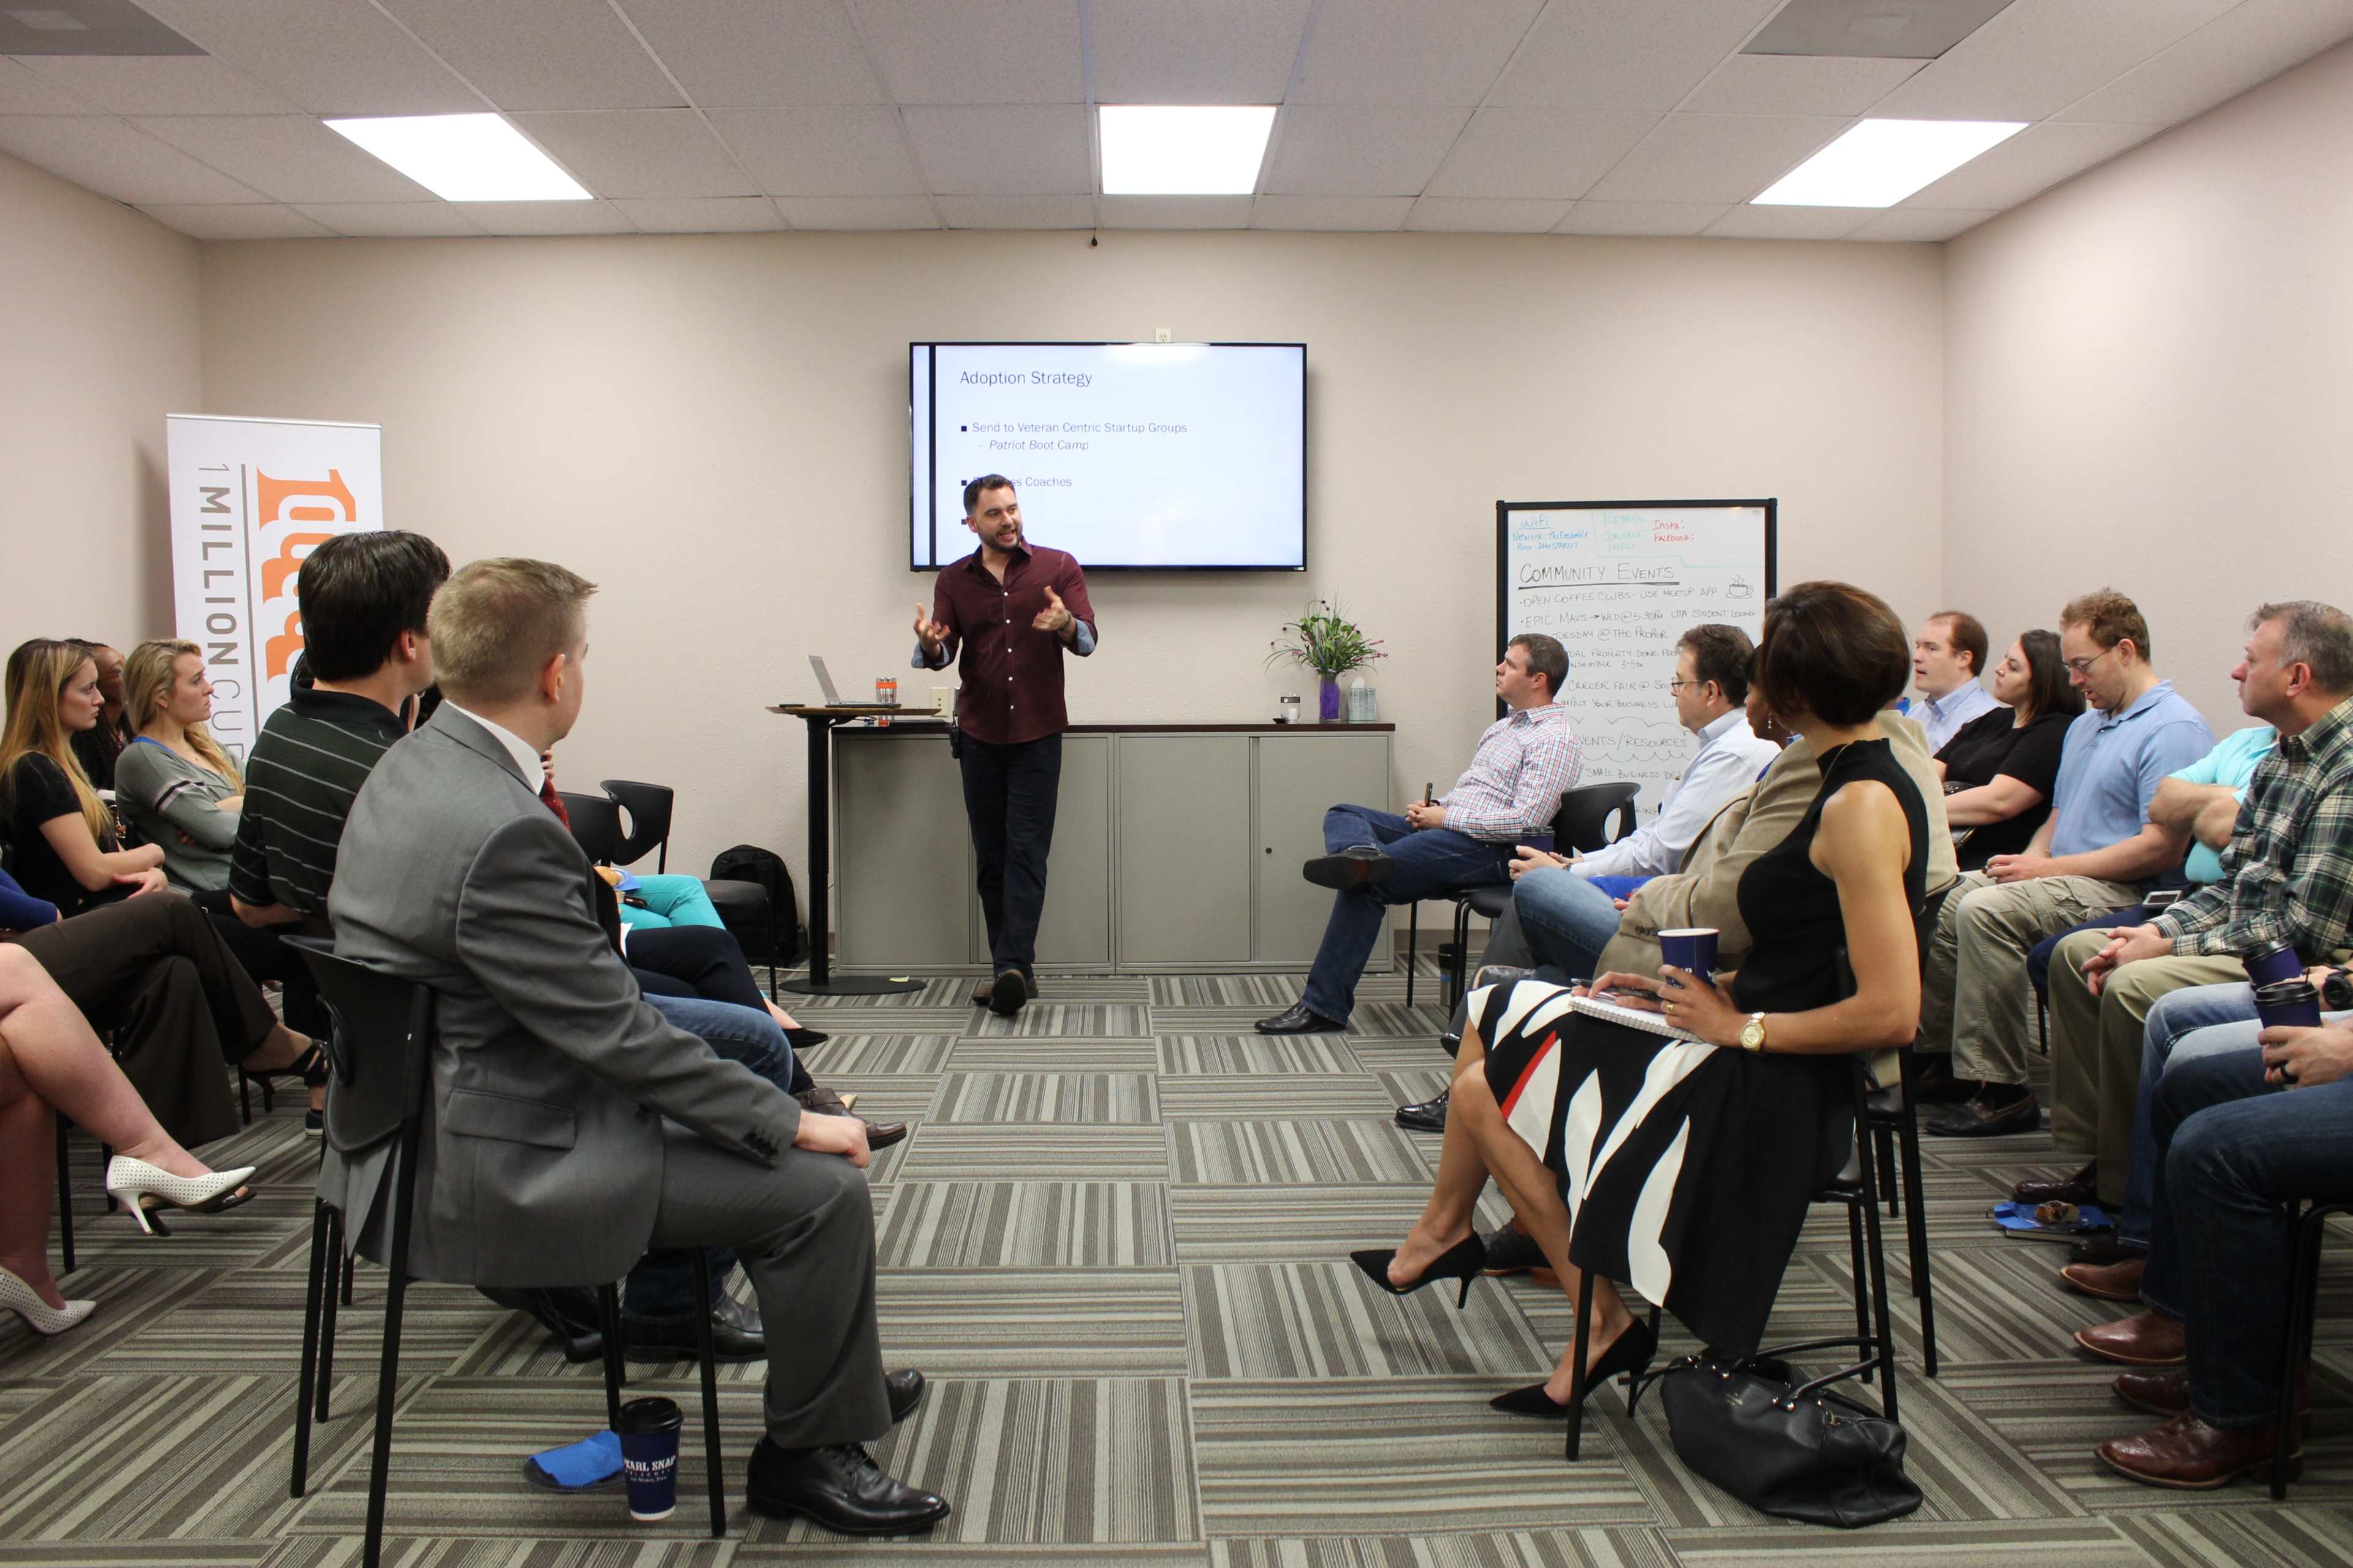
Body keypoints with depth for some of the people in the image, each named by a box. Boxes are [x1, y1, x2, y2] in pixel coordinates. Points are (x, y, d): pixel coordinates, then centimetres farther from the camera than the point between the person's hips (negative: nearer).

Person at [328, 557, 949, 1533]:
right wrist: (791, 1123, -15)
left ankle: (841, 1383, 33)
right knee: (822, 1185, -11)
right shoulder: (501, 831, -28)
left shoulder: (408, 768, 3)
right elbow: (615, 1034, -24)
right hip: (490, 1169, -11)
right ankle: (809, 1449, 13)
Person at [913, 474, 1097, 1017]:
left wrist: (1065, 625, -32)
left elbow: (1088, 639, -9)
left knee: (1026, 852, -9)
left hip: (1038, 734, -3)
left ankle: (1013, 968, -13)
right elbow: (942, 654, -3)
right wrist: (929, 645, -27)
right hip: (980, 736, 3)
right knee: (991, 856, 4)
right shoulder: (954, 580, 7)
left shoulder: (1058, 567, 1)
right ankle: (1013, 970, 12)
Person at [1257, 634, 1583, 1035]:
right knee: (1343, 816, -6)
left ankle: (1325, 1006, -22)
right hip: (1446, 827, 10)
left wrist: (1446, 817, -13)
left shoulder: (1556, 741, -7)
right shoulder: (1504, 726, 25)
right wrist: (1433, 807, 9)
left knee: (1367, 882, -22)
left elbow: (1526, 820, -19)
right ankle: (1362, 854, -45)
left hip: (1488, 850, -10)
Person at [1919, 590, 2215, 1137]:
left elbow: (2162, 849, -21)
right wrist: (2033, 856, 1)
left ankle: (2002, 1091, -24)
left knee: (1986, 910, -29)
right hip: (2062, 876, 10)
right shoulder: (2085, 725, 20)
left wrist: (2049, 868, -18)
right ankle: (1940, 1053, 4)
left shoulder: (2174, 729, -12)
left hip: (2122, 892, -10)